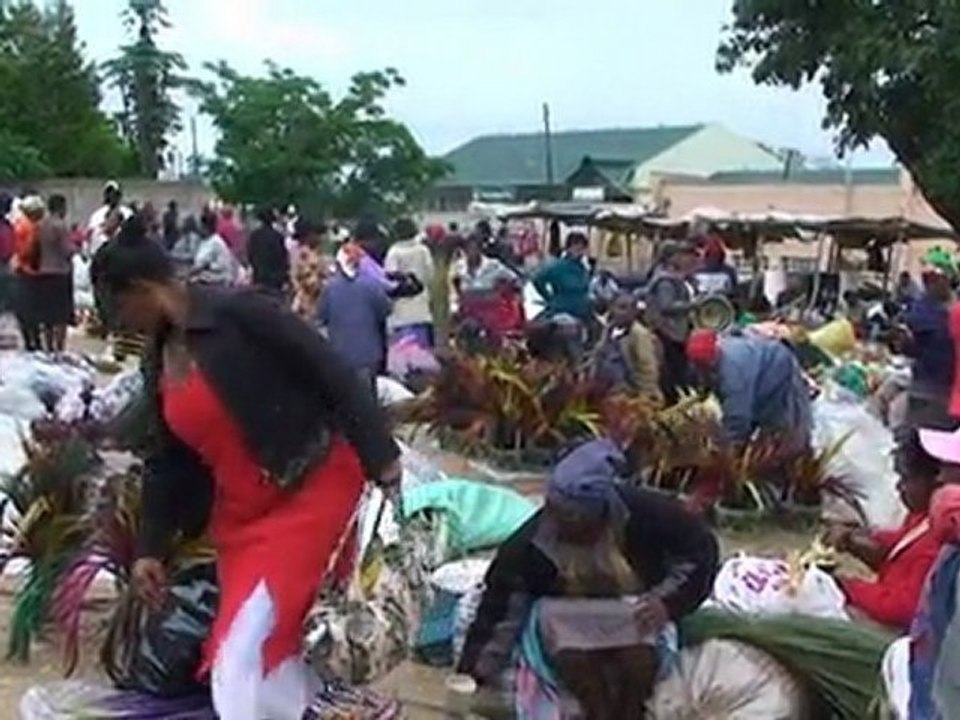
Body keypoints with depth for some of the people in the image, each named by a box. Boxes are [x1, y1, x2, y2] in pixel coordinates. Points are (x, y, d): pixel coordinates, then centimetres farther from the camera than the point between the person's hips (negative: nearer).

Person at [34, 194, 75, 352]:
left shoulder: (40, 226, 6)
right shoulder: (60, 225, -14)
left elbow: (36, 249, 11)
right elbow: (68, 252, -15)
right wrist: (75, 243, 2)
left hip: (42, 273, 7)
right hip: (60, 272, -7)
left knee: (46, 315, 11)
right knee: (62, 315, -2)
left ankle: (48, 348, 16)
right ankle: (59, 348, -4)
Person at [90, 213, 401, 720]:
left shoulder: (237, 311, -16)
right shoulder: (157, 365, 8)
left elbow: (333, 375, -18)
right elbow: (167, 463, 16)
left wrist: (382, 462, -20)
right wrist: (150, 549, 15)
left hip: (314, 486, -7)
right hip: (239, 511, 8)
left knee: (244, 647, -10)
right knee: (276, 640, 11)